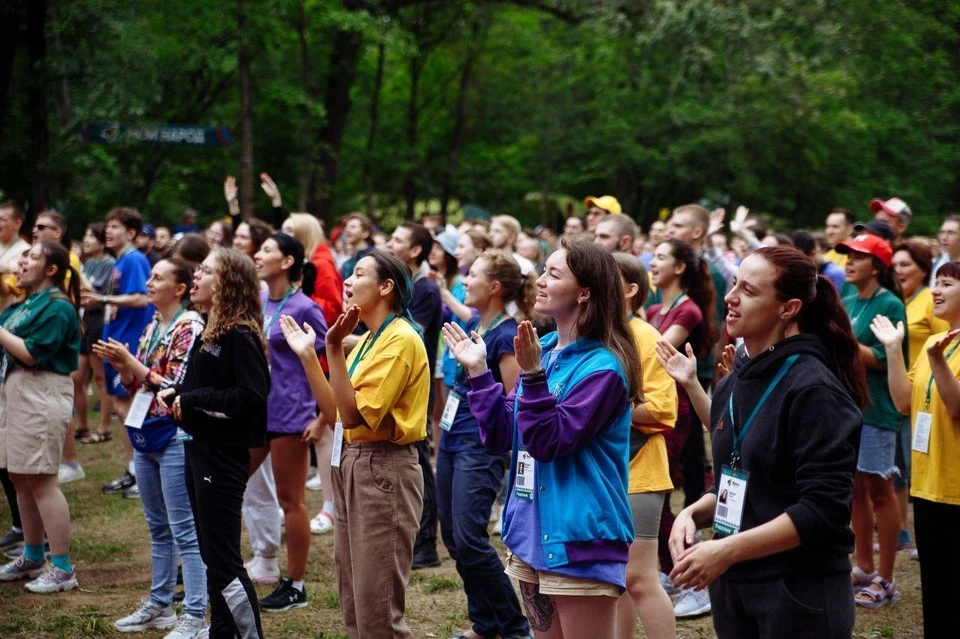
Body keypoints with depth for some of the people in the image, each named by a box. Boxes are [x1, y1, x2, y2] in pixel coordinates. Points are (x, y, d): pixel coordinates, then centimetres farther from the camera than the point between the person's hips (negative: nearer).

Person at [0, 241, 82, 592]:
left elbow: (32, 353, -19)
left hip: (42, 395, -10)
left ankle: (63, 569, -2)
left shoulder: (57, 307, -12)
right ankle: (33, 557, 29)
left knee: (40, 480, -8)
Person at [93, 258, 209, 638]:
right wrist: (119, 364, -2)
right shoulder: (153, 327, 13)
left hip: (174, 437, -9)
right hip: (145, 435, 9)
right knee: (158, 527, 16)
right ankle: (160, 605, 25)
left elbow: (177, 386, -18)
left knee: (185, 531, -6)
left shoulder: (190, 328, -11)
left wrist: (131, 362, -16)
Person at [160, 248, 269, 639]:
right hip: (198, 449, 10)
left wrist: (192, 399, -19)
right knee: (211, 553, 16)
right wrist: (175, 394, 2)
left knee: (223, 560, -6)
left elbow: (251, 398, -25)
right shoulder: (211, 331, 12)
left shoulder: (240, 336, -17)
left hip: (223, 456, -10)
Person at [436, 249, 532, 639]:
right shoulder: (473, 325, 10)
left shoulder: (506, 336, -15)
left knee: (469, 540, -12)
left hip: (480, 447, -9)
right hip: (453, 441, 9)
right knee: (453, 537, 12)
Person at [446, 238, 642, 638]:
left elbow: (550, 442, -21)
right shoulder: (543, 351, 9)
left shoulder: (603, 366, -15)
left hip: (579, 543, -8)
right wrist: (478, 372, 3)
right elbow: (501, 437, 9)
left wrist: (532, 375, -26)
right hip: (531, 532, 8)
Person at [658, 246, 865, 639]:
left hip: (801, 595, -7)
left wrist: (728, 550, -22)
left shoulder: (814, 389, -16)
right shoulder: (734, 384, 7)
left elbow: (825, 508, -20)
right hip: (732, 585, 7)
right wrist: (694, 513, -2)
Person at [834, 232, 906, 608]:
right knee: (855, 487, 12)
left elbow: (881, 359, -16)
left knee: (878, 490, 0)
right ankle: (863, 567, 24)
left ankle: (886, 581, 8)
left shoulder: (889, 305, -10)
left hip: (875, 408, -7)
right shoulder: (846, 303, 10)